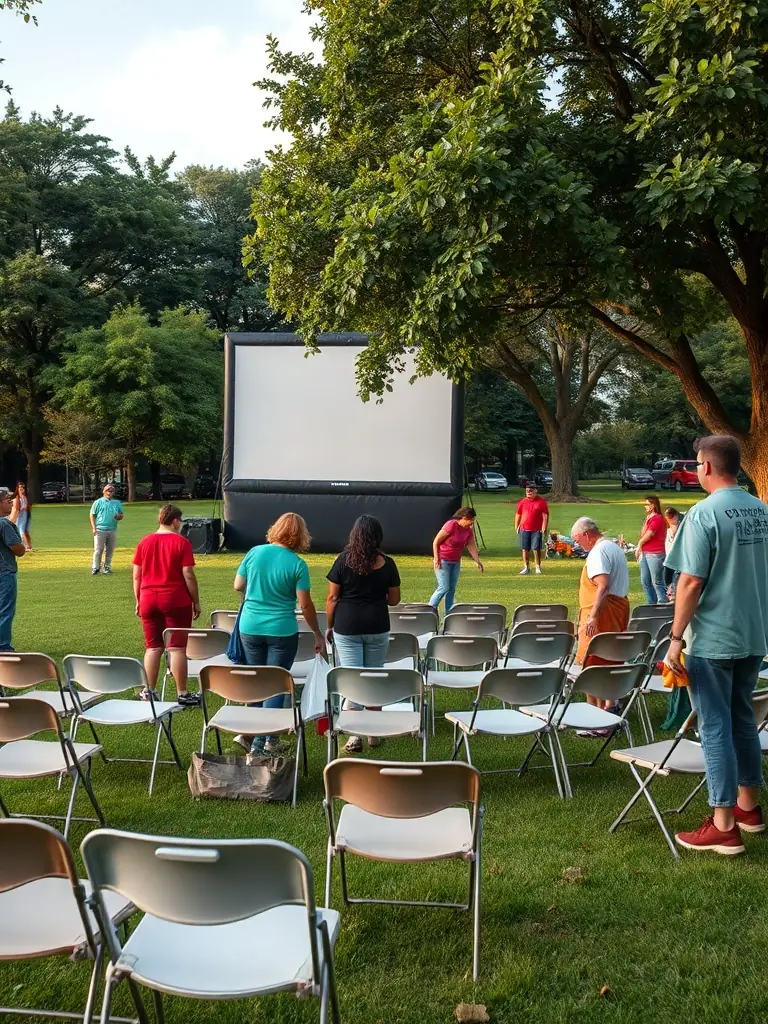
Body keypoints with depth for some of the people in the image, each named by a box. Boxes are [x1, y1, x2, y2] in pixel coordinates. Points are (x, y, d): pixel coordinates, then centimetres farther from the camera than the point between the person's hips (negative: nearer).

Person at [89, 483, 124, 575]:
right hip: (100, 530, -3)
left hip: (112, 530, 3)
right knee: (98, 550, -6)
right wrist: (94, 528, -6)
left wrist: (119, 516, -8)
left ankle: (107, 568, 16)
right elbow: (92, 515, 3)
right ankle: (95, 568, 6)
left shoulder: (117, 503, 13)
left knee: (110, 551, 7)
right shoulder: (98, 502, 3)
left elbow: (122, 514, 18)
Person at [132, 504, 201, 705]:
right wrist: (196, 601, -1)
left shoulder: (144, 542, 6)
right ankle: (182, 694, 3)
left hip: (149, 600, 4)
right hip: (175, 600, -4)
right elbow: (188, 575, -9)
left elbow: (136, 576, 8)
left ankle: (149, 691, 15)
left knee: (153, 647, 11)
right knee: (177, 648, 0)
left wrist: (138, 601, 17)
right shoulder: (181, 542, -7)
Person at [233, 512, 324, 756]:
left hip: (250, 628, 4)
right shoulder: (297, 564, -11)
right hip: (282, 631, -4)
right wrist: (318, 634, 3)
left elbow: (238, 586, 6)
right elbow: (305, 605, -8)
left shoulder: (255, 552, -2)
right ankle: (266, 741, 7)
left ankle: (252, 734, 20)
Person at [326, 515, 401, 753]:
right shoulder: (387, 563, -3)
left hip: (347, 627, -2)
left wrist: (329, 626, 9)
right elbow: (394, 599, 4)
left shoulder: (344, 560, -6)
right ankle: (373, 732, 20)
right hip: (378, 627, 2)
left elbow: (332, 598, -3)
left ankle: (355, 734, -6)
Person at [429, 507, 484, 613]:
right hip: (443, 561, -7)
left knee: (452, 588, 5)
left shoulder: (469, 530, 1)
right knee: (444, 588, -12)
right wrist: (436, 559, -18)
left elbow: (472, 546, 3)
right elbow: (435, 542, -16)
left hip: (456, 562, 7)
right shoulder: (451, 525, -20)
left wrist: (477, 561, -6)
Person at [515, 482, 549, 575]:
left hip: (537, 530, -4)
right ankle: (526, 568, 12)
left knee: (536, 549, -3)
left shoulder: (541, 502, -2)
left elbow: (545, 515, -4)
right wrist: (516, 526, 11)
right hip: (524, 529, 4)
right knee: (525, 549, 5)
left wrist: (544, 527, -12)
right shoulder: (522, 501, 10)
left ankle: (538, 568, 5)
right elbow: (518, 514, 16)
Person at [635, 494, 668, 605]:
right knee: (645, 581, 14)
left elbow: (648, 535, -13)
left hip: (655, 554, -10)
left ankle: (663, 604, 1)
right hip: (645, 553, 10)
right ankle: (652, 604, 24)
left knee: (657, 582, -5)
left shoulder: (658, 519, -13)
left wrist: (639, 545, 2)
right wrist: (639, 549, 6)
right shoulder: (648, 518, 15)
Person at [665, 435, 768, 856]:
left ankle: (724, 827, 3)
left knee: (716, 727, -1)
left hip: (712, 639, -7)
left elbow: (691, 583, -18)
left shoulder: (704, 514, -16)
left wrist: (676, 638, -11)